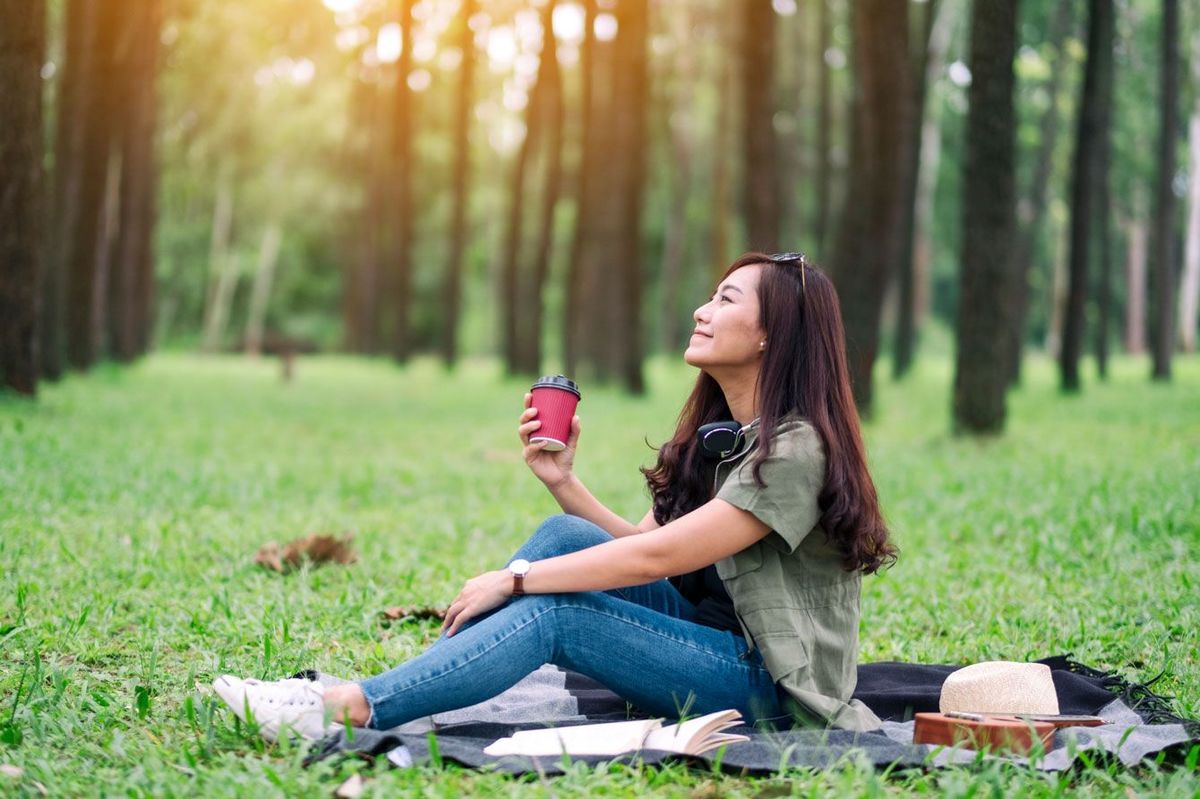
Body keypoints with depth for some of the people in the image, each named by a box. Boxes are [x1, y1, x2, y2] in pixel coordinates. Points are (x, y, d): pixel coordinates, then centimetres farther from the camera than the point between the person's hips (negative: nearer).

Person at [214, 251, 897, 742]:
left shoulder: (797, 449, -18)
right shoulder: (716, 434, 11)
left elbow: (656, 556, -21)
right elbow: (648, 546, 7)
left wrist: (514, 579, -16)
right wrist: (564, 482, -2)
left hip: (775, 684, -8)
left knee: (552, 614, -23)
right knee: (563, 535, -9)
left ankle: (350, 710, -24)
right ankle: (369, 694, -12)